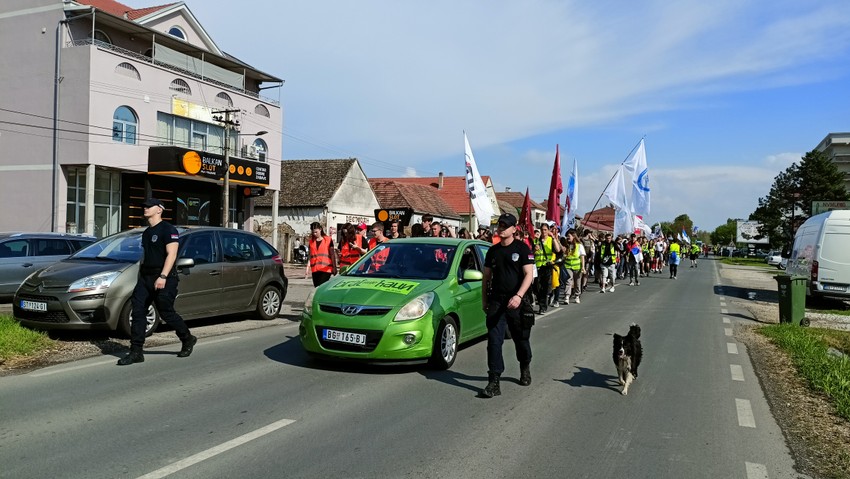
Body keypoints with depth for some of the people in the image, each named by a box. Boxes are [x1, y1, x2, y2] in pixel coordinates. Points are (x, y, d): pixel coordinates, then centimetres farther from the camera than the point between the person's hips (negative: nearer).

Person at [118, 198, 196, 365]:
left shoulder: (168, 229, -8)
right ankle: (136, 352, 0)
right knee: (138, 312, -1)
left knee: (167, 313, -1)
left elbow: (171, 254, -17)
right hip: (145, 278, 8)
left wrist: (163, 276, -26)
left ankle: (188, 340, 21)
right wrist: (140, 278, 19)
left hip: (163, 279, -8)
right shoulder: (146, 232, 18)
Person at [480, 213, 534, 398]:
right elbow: (486, 277, 17)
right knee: (494, 340, -7)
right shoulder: (493, 251, 11)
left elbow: (528, 274, -10)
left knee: (521, 339, 12)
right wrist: (484, 300, 13)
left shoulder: (522, 248, -3)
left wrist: (518, 296, -23)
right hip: (496, 301, 3)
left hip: (518, 302, -3)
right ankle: (494, 382, -6)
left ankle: (525, 369, 39)